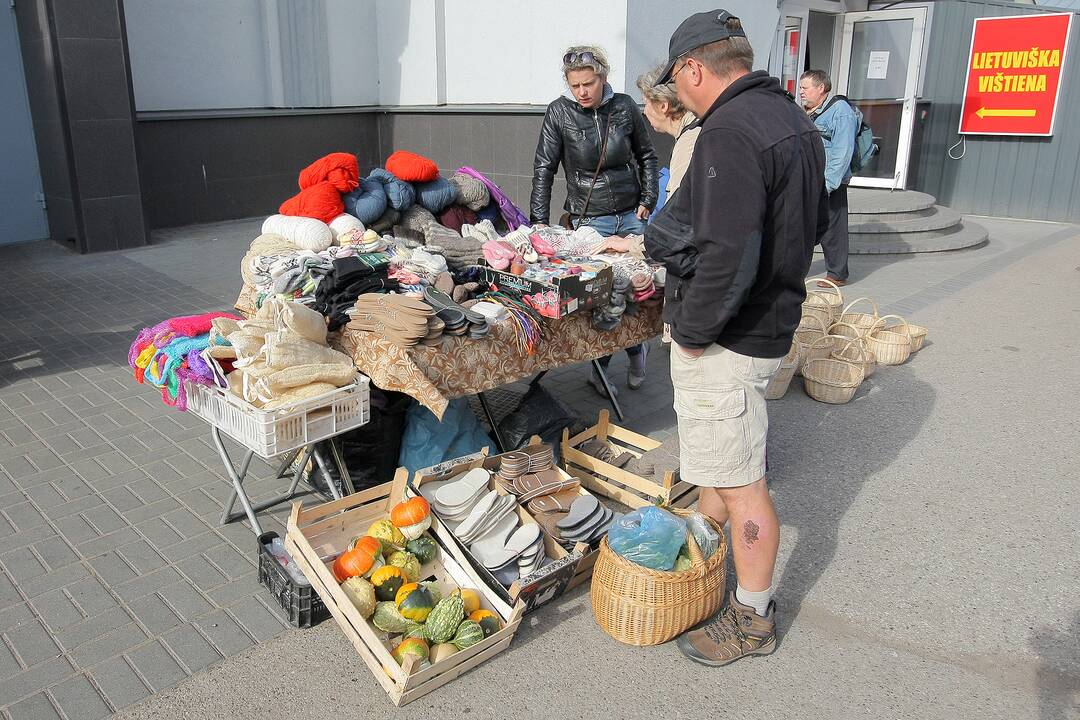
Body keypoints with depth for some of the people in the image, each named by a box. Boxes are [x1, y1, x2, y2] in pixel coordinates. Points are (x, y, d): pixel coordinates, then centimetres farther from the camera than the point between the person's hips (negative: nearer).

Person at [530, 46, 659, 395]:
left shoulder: (625, 107, 2)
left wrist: (647, 200, 6)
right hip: (590, 219, -2)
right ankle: (600, 367, 15)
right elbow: (543, 169, -3)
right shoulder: (559, 113, -4)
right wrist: (539, 221, -9)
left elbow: (647, 155, 14)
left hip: (632, 215, 3)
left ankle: (636, 346, 33)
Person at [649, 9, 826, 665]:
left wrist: (693, 327, -19)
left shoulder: (730, 131, -22)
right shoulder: (796, 120, 10)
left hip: (729, 338, -10)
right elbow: (814, 223, 18)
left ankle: (753, 619, 20)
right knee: (717, 456, 27)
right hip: (773, 316, 10)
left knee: (741, 482, 3)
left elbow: (729, 255, -31)